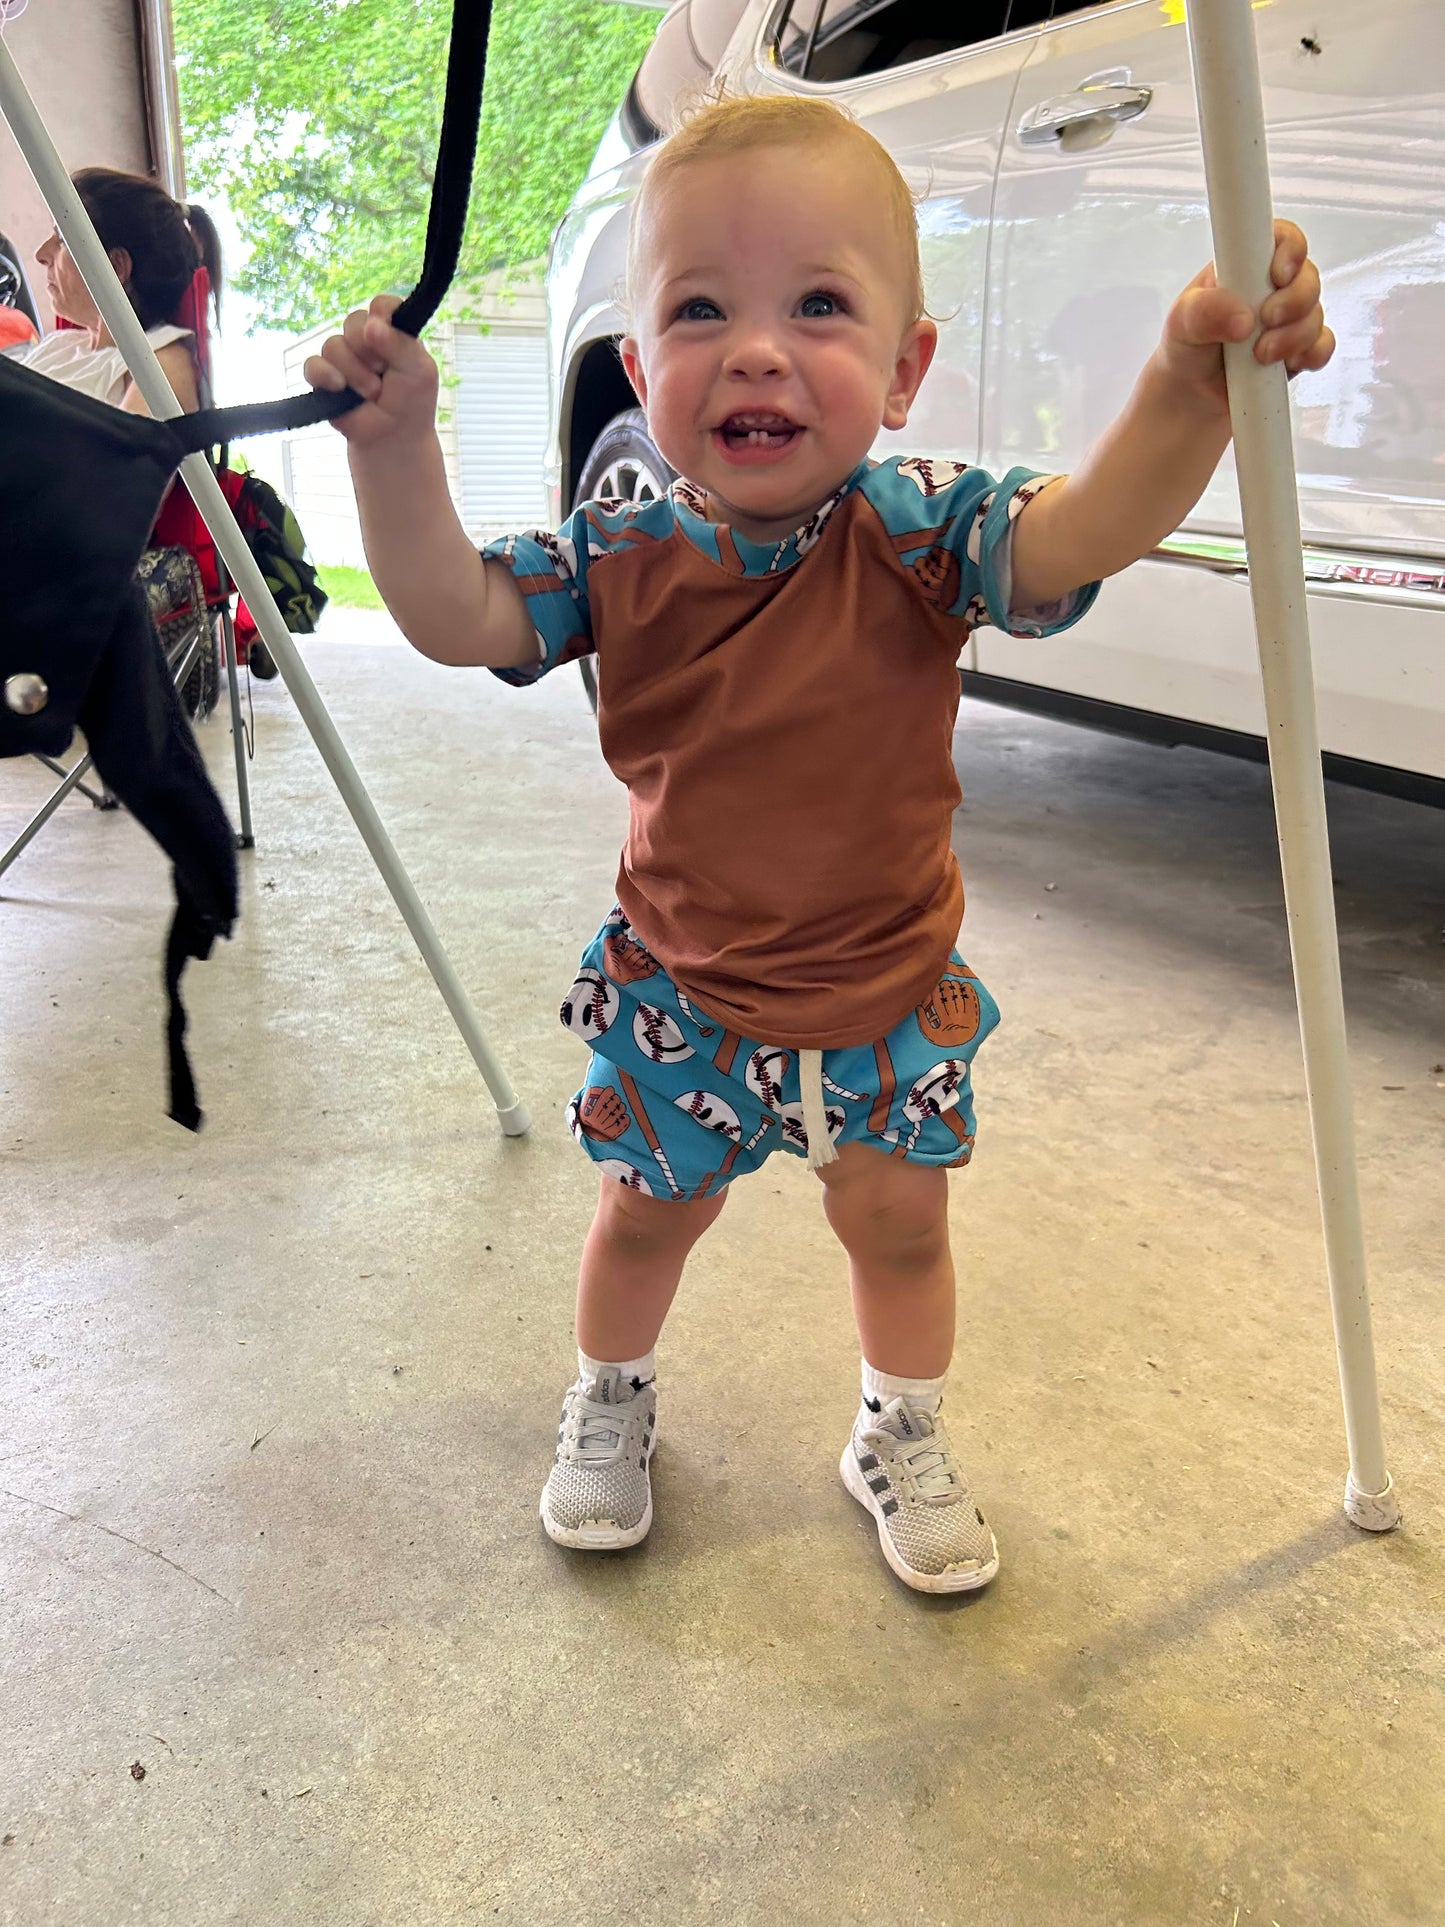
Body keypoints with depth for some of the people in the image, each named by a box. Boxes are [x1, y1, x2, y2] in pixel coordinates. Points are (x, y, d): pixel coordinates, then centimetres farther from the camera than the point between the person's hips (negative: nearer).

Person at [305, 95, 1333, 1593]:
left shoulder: (915, 536, -19)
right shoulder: (619, 559, -13)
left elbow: (1088, 529, -34)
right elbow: (454, 615, -17)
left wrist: (1188, 385, -53)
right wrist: (395, 446, -30)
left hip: (888, 994, 0)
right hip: (679, 994, 1)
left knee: (898, 1224, 16)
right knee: (647, 1213, 20)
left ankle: (900, 1438, 45)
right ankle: (609, 1405, 51)